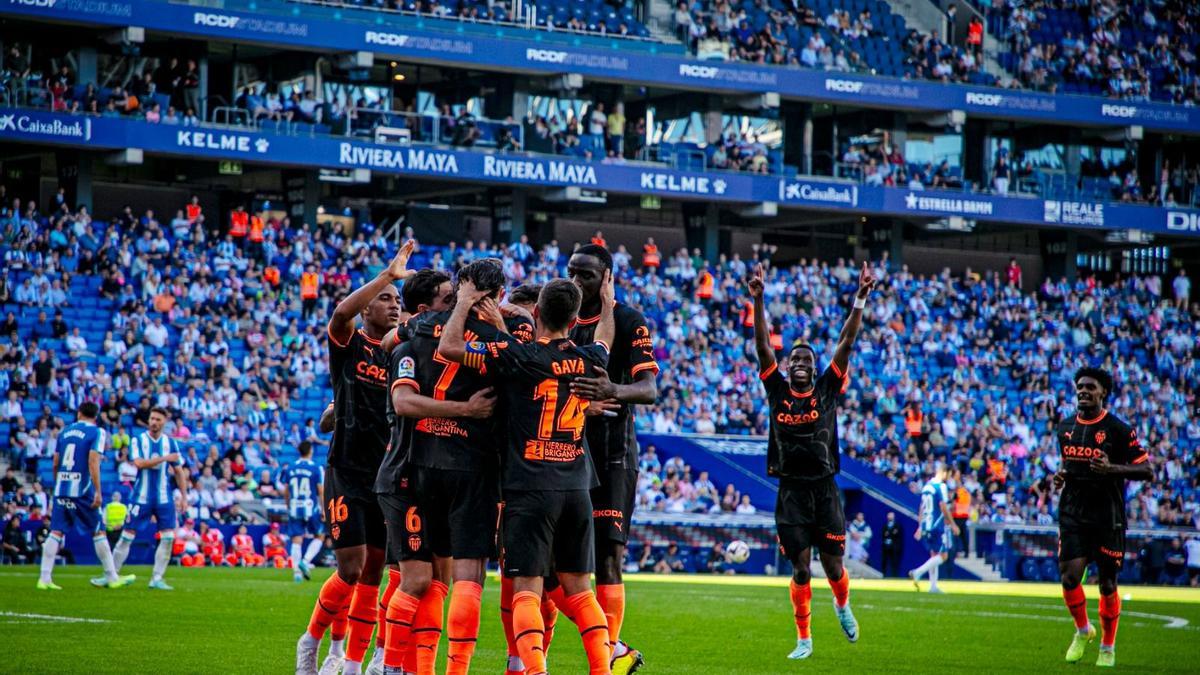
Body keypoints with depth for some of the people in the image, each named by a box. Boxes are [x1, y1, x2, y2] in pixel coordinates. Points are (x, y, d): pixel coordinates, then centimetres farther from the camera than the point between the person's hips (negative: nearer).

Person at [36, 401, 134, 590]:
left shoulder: (65, 431, 13)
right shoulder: (97, 432, -2)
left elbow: (55, 463, 14)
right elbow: (93, 461, -14)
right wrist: (98, 491, -15)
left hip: (61, 489, 4)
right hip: (82, 490, -4)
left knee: (56, 532, 3)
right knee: (98, 532, 6)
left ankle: (44, 578, -5)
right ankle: (112, 578, 11)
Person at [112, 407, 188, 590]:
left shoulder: (171, 443, 7)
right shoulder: (138, 440, -1)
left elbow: (179, 471, 11)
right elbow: (139, 463, -17)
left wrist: (183, 496, 6)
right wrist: (164, 458, -21)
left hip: (164, 499, 2)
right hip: (141, 497, -2)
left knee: (168, 538, -7)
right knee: (127, 536, -1)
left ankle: (156, 578, 1)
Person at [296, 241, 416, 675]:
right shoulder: (349, 343, -3)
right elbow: (342, 311, -24)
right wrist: (387, 275, -29)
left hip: (387, 474, 5)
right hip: (347, 473, -5)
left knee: (373, 574, 5)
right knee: (352, 569, -10)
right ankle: (312, 640, 12)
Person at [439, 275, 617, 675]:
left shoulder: (520, 357, -10)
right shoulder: (588, 360, 5)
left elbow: (448, 348, -10)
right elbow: (603, 341, 31)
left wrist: (464, 303, 4)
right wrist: (607, 304, 47)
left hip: (529, 490, -5)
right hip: (577, 488, 5)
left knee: (526, 590, -7)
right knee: (578, 589, 13)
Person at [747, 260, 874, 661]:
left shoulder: (827, 390, 4)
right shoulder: (778, 391, 4)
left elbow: (846, 343, -1)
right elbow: (762, 345, -3)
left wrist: (860, 301, -9)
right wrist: (758, 301, -13)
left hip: (825, 488, 0)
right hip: (791, 489, 0)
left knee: (833, 565, 3)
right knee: (800, 566, -2)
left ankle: (842, 605, 37)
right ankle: (804, 639, 10)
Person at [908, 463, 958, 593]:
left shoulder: (926, 486, 12)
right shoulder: (941, 486, -11)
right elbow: (943, 507, -15)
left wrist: (920, 527, 20)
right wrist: (952, 524, -8)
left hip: (926, 526, 8)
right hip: (938, 526, -8)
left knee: (934, 555, 15)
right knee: (943, 555, -3)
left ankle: (933, 586, 12)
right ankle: (917, 573, -18)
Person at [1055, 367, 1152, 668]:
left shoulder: (1119, 430, -7)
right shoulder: (1065, 428, 8)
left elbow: (1147, 471, -7)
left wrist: (1112, 469, -22)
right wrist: (1060, 475, 3)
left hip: (1108, 517, -3)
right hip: (1073, 515, 3)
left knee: (1107, 584, 4)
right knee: (1070, 576, -11)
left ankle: (1108, 648, 23)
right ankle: (1083, 630, 17)